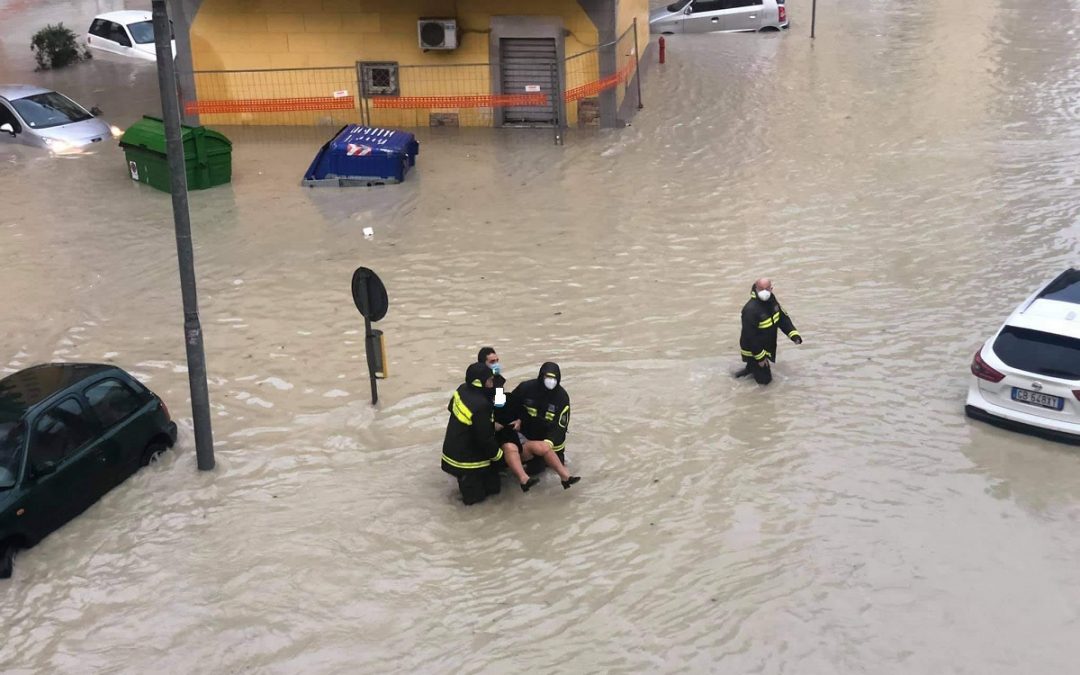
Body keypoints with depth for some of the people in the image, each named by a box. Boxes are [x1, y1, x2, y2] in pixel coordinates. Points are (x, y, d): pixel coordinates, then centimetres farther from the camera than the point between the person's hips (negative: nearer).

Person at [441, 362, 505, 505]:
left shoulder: (462, 389, -5)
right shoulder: (481, 406, -31)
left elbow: (451, 408, 17)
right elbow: (485, 439, -23)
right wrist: (498, 454, -4)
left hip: (452, 448, 9)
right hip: (466, 459, -9)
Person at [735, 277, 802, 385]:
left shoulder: (771, 300, -7)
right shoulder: (751, 309, -33)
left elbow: (783, 318, 3)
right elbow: (750, 336, -28)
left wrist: (794, 335, -11)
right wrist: (760, 357, -23)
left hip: (766, 346, 8)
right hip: (753, 350, -8)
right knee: (765, 379, 0)